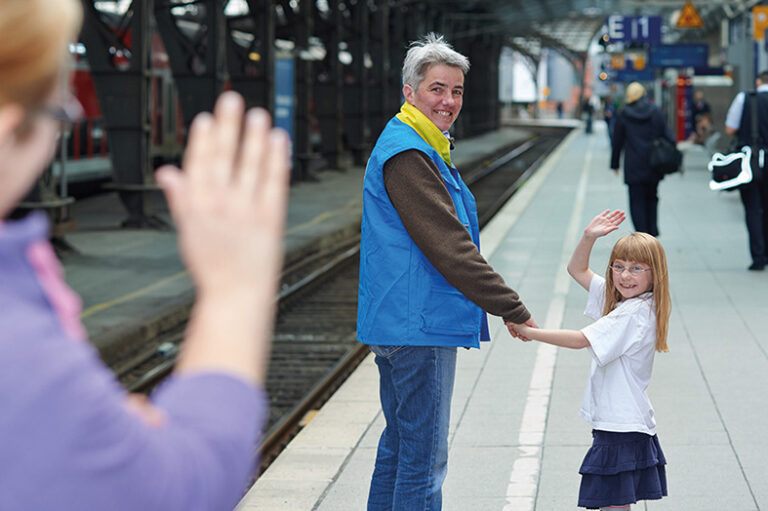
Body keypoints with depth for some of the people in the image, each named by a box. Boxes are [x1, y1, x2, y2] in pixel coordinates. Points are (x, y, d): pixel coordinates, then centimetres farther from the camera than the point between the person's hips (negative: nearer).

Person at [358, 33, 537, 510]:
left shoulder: (422, 148, 18)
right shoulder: (406, 155, -17)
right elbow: (449, 247, -21)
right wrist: (513, 310, -18)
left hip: (401, 323, 11)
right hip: (419, 327, -11)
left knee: (398, 448, 17)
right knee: (424, 459, -7)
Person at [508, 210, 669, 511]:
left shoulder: (635, 313, -17)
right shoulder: (621, 299, 12)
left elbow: (580, 340, -22)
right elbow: (577, 270, 20)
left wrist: (530, 332, -17)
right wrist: (589, 237, 4)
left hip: (621, 427, -10)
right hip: (622, 424, 10)